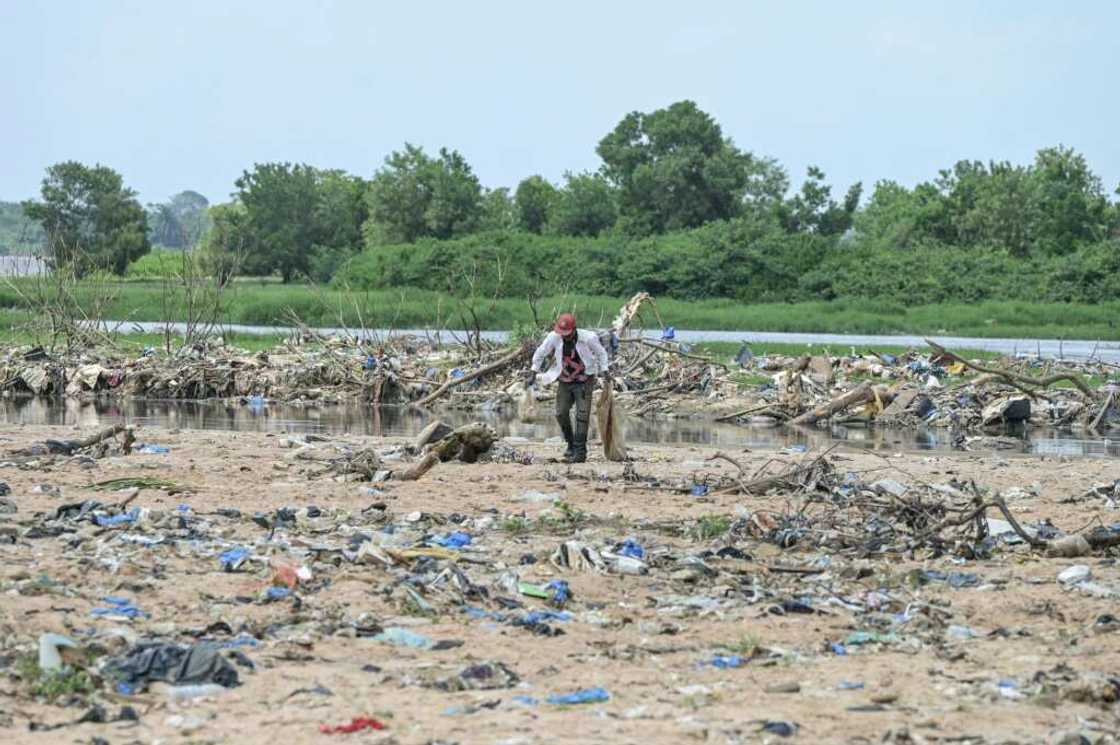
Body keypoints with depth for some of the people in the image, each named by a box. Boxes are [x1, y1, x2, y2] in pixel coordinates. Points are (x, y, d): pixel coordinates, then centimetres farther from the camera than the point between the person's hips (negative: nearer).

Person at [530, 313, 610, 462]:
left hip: (584, 381, -4)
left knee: (582, 415, -11)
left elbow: (601, 353, 0)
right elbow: (540, 353, 2)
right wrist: (533, 372, 5)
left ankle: (580, 452, -11)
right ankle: (571, 445, 21)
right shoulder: (554, 337, -14)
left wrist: (605, 370, -2)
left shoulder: (588, 338, -20)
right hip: (565, 381, 4)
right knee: (561, 414, 1)